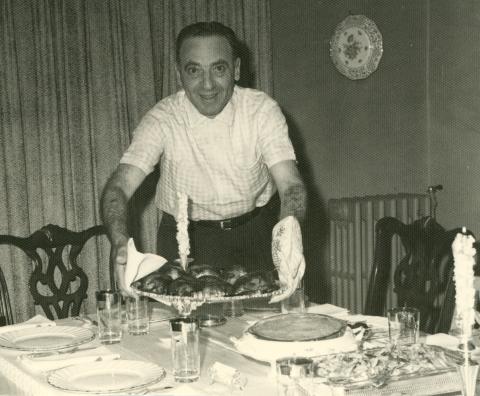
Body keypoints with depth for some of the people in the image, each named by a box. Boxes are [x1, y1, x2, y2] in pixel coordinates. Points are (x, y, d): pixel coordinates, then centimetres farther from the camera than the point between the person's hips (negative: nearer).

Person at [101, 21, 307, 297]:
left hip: (257, 231, 1)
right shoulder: (163, 119, -17)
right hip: (186, 236, -1)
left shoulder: (262, 110, -15)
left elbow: (291, 185, -24)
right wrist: (121, 244, -46)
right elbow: (118, 187, -25)